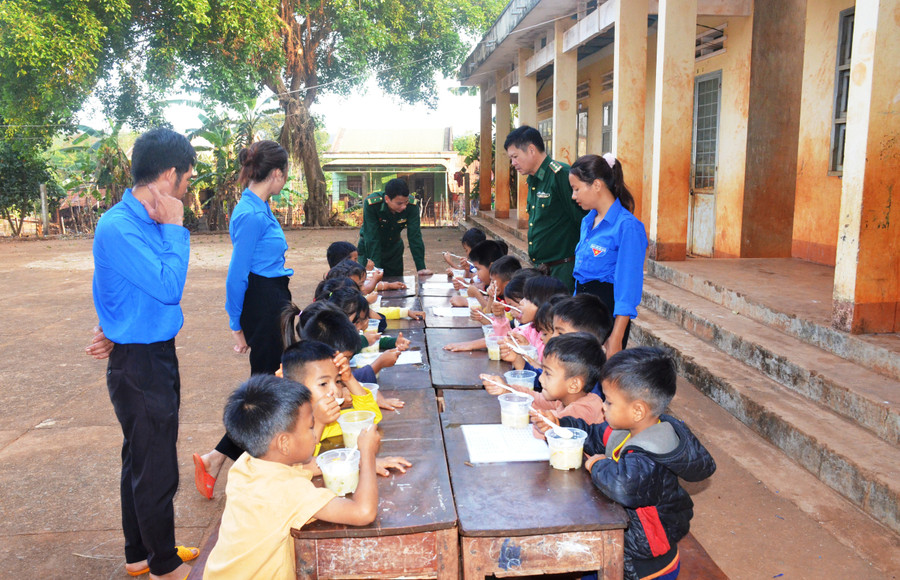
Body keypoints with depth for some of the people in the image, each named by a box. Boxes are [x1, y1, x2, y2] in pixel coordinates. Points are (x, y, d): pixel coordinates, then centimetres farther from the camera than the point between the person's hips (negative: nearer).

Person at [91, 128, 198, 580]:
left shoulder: (149, 220, 7)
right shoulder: (118, 227, -21)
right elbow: (169, 287, -25)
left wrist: (120, 327, 3)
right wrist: (174, 227, -17)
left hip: (158, 355, 9)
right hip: (139, 363, -9)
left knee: (141, 461, 20)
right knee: (157, 470, 4)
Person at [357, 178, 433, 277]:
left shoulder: (412, 205, -24)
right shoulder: (371, 204, -31)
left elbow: (415, 237, -22)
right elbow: (372, 239, -30)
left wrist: (421, 268, -27)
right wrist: (375, 268, -35)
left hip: (394, 247, 3)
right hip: (370, 249, -3)